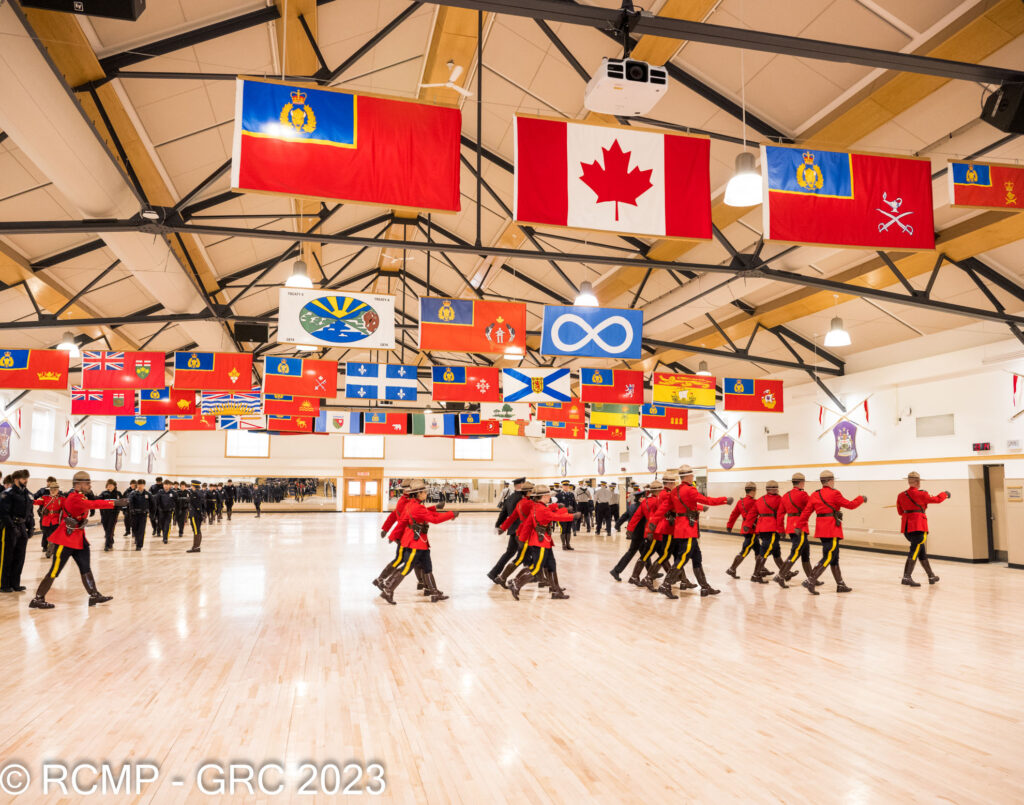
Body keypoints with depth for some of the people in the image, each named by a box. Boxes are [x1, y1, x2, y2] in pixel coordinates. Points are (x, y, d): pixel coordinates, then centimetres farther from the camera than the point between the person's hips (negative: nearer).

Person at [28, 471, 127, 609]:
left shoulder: (81, 497, 13)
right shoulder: (74, 498, -21)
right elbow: (94, 504, -30)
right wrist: (115, 503, -33)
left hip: (78, 539, 10)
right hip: (65, 540, -10)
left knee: (86, 568, 8)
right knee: (55, 570, -2)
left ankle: (94, 595, 11)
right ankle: (38, 599, 8)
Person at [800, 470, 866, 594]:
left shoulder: (815, 495, 8)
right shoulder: (834, 493, -11)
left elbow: (806, 511, 5)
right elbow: (850, 505, -3)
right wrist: (861, 498, 13)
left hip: (821, 530, 8)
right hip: (832, 530, -8)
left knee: (834, 557, 16)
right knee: (828, 558, -8)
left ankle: (840, 585, 24)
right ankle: (810, 581, -18)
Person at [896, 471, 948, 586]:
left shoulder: (901, 495, 7)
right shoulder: (921, 494, -7)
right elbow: (936, 499, 8)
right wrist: (945, 494, 27)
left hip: (906, 526, 6)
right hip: (918, 526, -6)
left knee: (922, 551, 18)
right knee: (915, 551, -9)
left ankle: (931, 576, 30)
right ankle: (907, 577, -19)